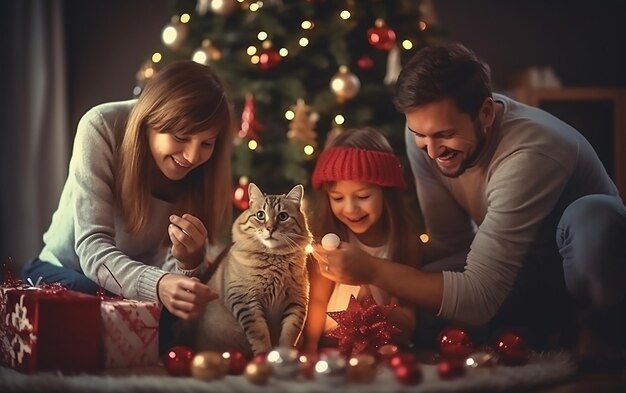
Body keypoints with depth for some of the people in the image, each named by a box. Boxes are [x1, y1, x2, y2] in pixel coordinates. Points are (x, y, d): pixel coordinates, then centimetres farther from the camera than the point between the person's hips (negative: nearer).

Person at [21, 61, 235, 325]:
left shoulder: (206, 165, -15)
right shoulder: (101, 128, -24)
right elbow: (91, 246, -30)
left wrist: (190, 259, -41)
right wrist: (157, 283, -50)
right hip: (65, 271, -1)